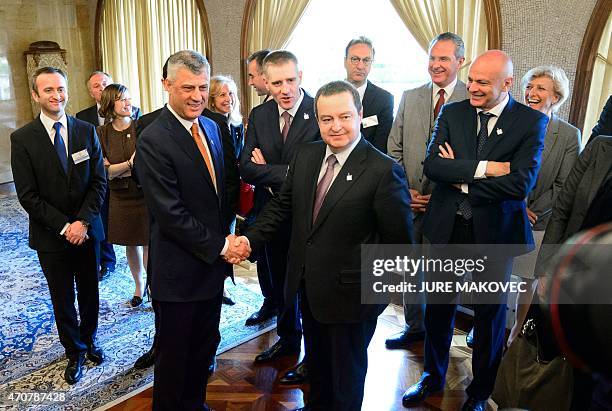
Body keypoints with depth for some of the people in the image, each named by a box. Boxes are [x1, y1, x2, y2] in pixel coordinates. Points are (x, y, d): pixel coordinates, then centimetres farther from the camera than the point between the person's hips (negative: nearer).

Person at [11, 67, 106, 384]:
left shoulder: (86, 131, -1)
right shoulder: (22, 139, -7)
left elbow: (99, 182, -2)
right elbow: (28, 195, -9)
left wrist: (83, 221, -12)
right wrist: (63, 227, -15)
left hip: (86, 229, 2)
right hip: (50, 236, -1)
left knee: (89, 292, 15)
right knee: (62, 299, 12)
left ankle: (88, 339, 39)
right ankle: (74, 352, 32)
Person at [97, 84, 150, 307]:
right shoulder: (101, 133, -1)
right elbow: (105, 171, -5)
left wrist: (119, 171, -12)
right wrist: (129, 164, -22)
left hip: (146, 194, -2)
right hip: (120, 197, 2)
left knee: (149, 244, 1)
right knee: (130, 245, 14)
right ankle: (138, 285, 33)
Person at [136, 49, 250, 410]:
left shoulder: (212, 127, 6)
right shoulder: (153, 141, -18)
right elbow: (170, 214, -22)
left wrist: (226, 237, 3)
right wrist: (220, 246, -16)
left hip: (213, 262, 7)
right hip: (179, 270, -7)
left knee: (206, 345, 22)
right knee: (175, 353, 13)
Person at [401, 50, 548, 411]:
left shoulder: (532, 121, -7)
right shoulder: (452, 113, 1)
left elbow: (521, 183, -19)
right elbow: (432, 165, -11)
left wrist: (461, 178, -13)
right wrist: (483, 168, -22)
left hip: (496, 232, -2)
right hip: (448, 227, 2)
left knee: (491, 312, 13)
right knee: (439, 305, 15)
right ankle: (433, 376, 40)